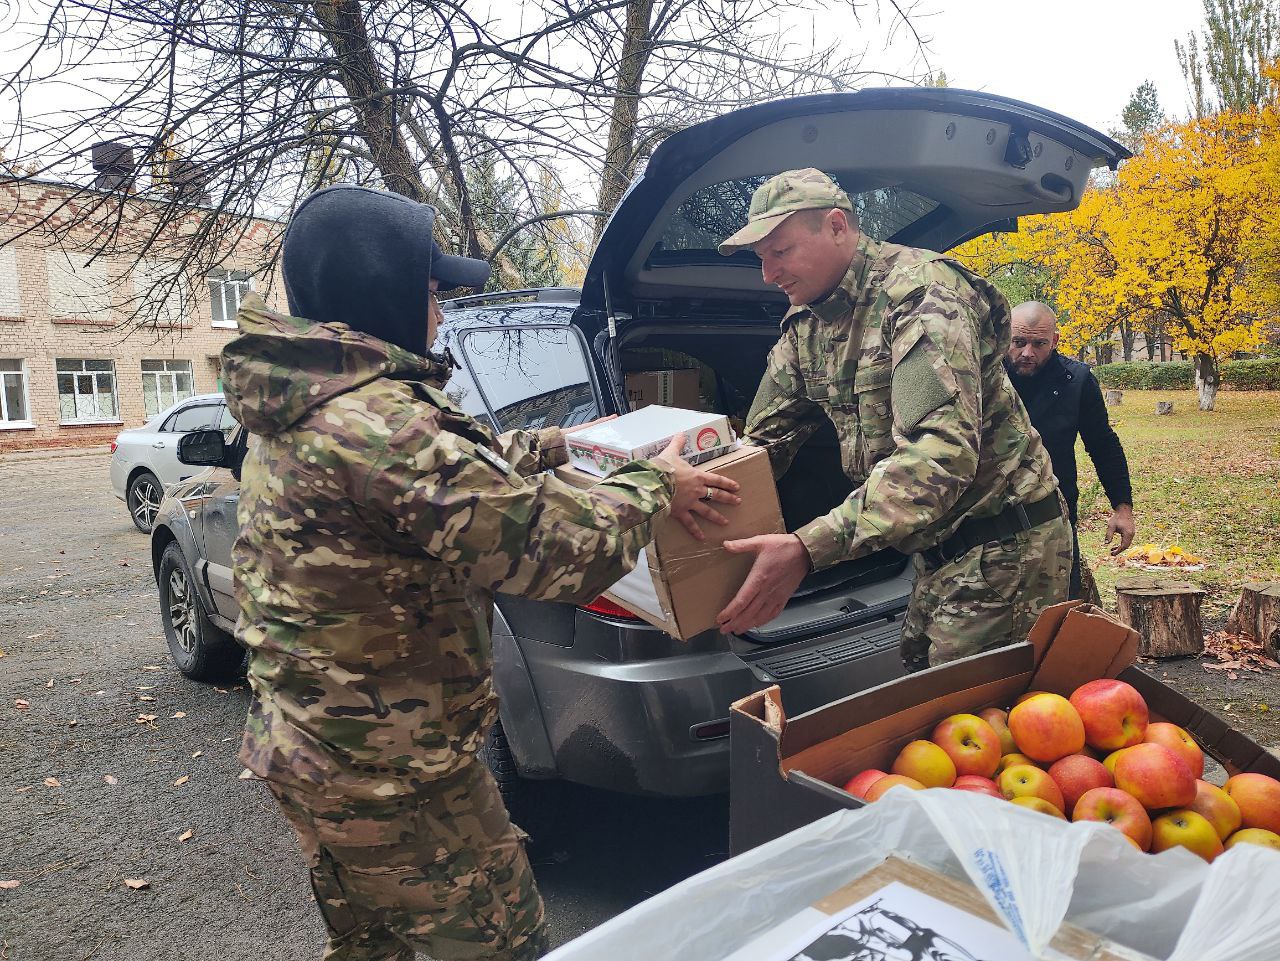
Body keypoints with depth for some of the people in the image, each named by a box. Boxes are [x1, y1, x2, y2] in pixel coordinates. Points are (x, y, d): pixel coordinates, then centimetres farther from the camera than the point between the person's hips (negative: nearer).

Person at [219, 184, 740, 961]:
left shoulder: (294, 405, 3)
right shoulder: (376, 423, -29)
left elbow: (457, 464, 17)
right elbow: (555, 547, -27)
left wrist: (558, 446, 19)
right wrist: (654, 484, -10)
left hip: (299, 744, 9)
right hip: (390, 774, -9)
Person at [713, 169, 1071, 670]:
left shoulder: (920, 292, -22)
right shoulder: (804, 326, 5)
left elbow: (941, 451, -35)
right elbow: (761, 443, 9)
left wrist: (809, 549, -43)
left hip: (1002, 548, -8)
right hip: (937, 547, 8)